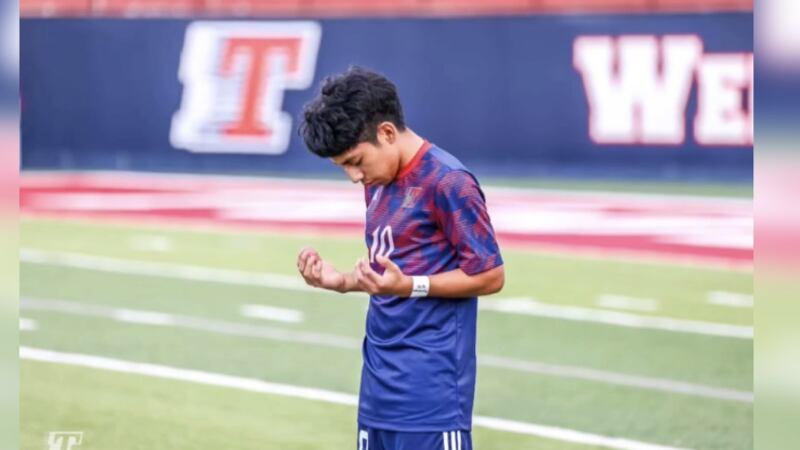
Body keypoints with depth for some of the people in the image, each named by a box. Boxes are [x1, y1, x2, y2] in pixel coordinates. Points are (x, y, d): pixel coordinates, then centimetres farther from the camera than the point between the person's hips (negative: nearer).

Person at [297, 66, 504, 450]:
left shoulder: (448, 182, -14)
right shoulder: (378, 183, 13)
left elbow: (489, 276, -13)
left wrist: (409, 286, -23)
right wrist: (342, 281, 2)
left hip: (430, 382, -9)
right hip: (379, 378, 9)